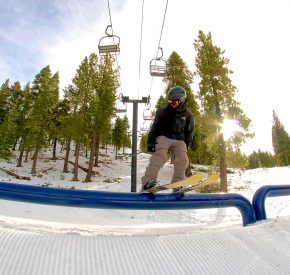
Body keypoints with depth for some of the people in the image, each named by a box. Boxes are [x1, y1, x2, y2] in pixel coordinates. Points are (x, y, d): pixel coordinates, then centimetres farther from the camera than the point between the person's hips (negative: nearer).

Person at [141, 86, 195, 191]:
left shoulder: (188, 115, 6)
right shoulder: (163, 111, -1)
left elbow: (189, 132, 14)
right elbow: (155, 127, -1)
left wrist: (186, 146, 9)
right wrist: (151, 141, -8)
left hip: (179, 140, 3)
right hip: (163, 137, -2)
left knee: (182, 160, -17)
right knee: (159, 156, -26)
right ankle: (148, 181, -33)